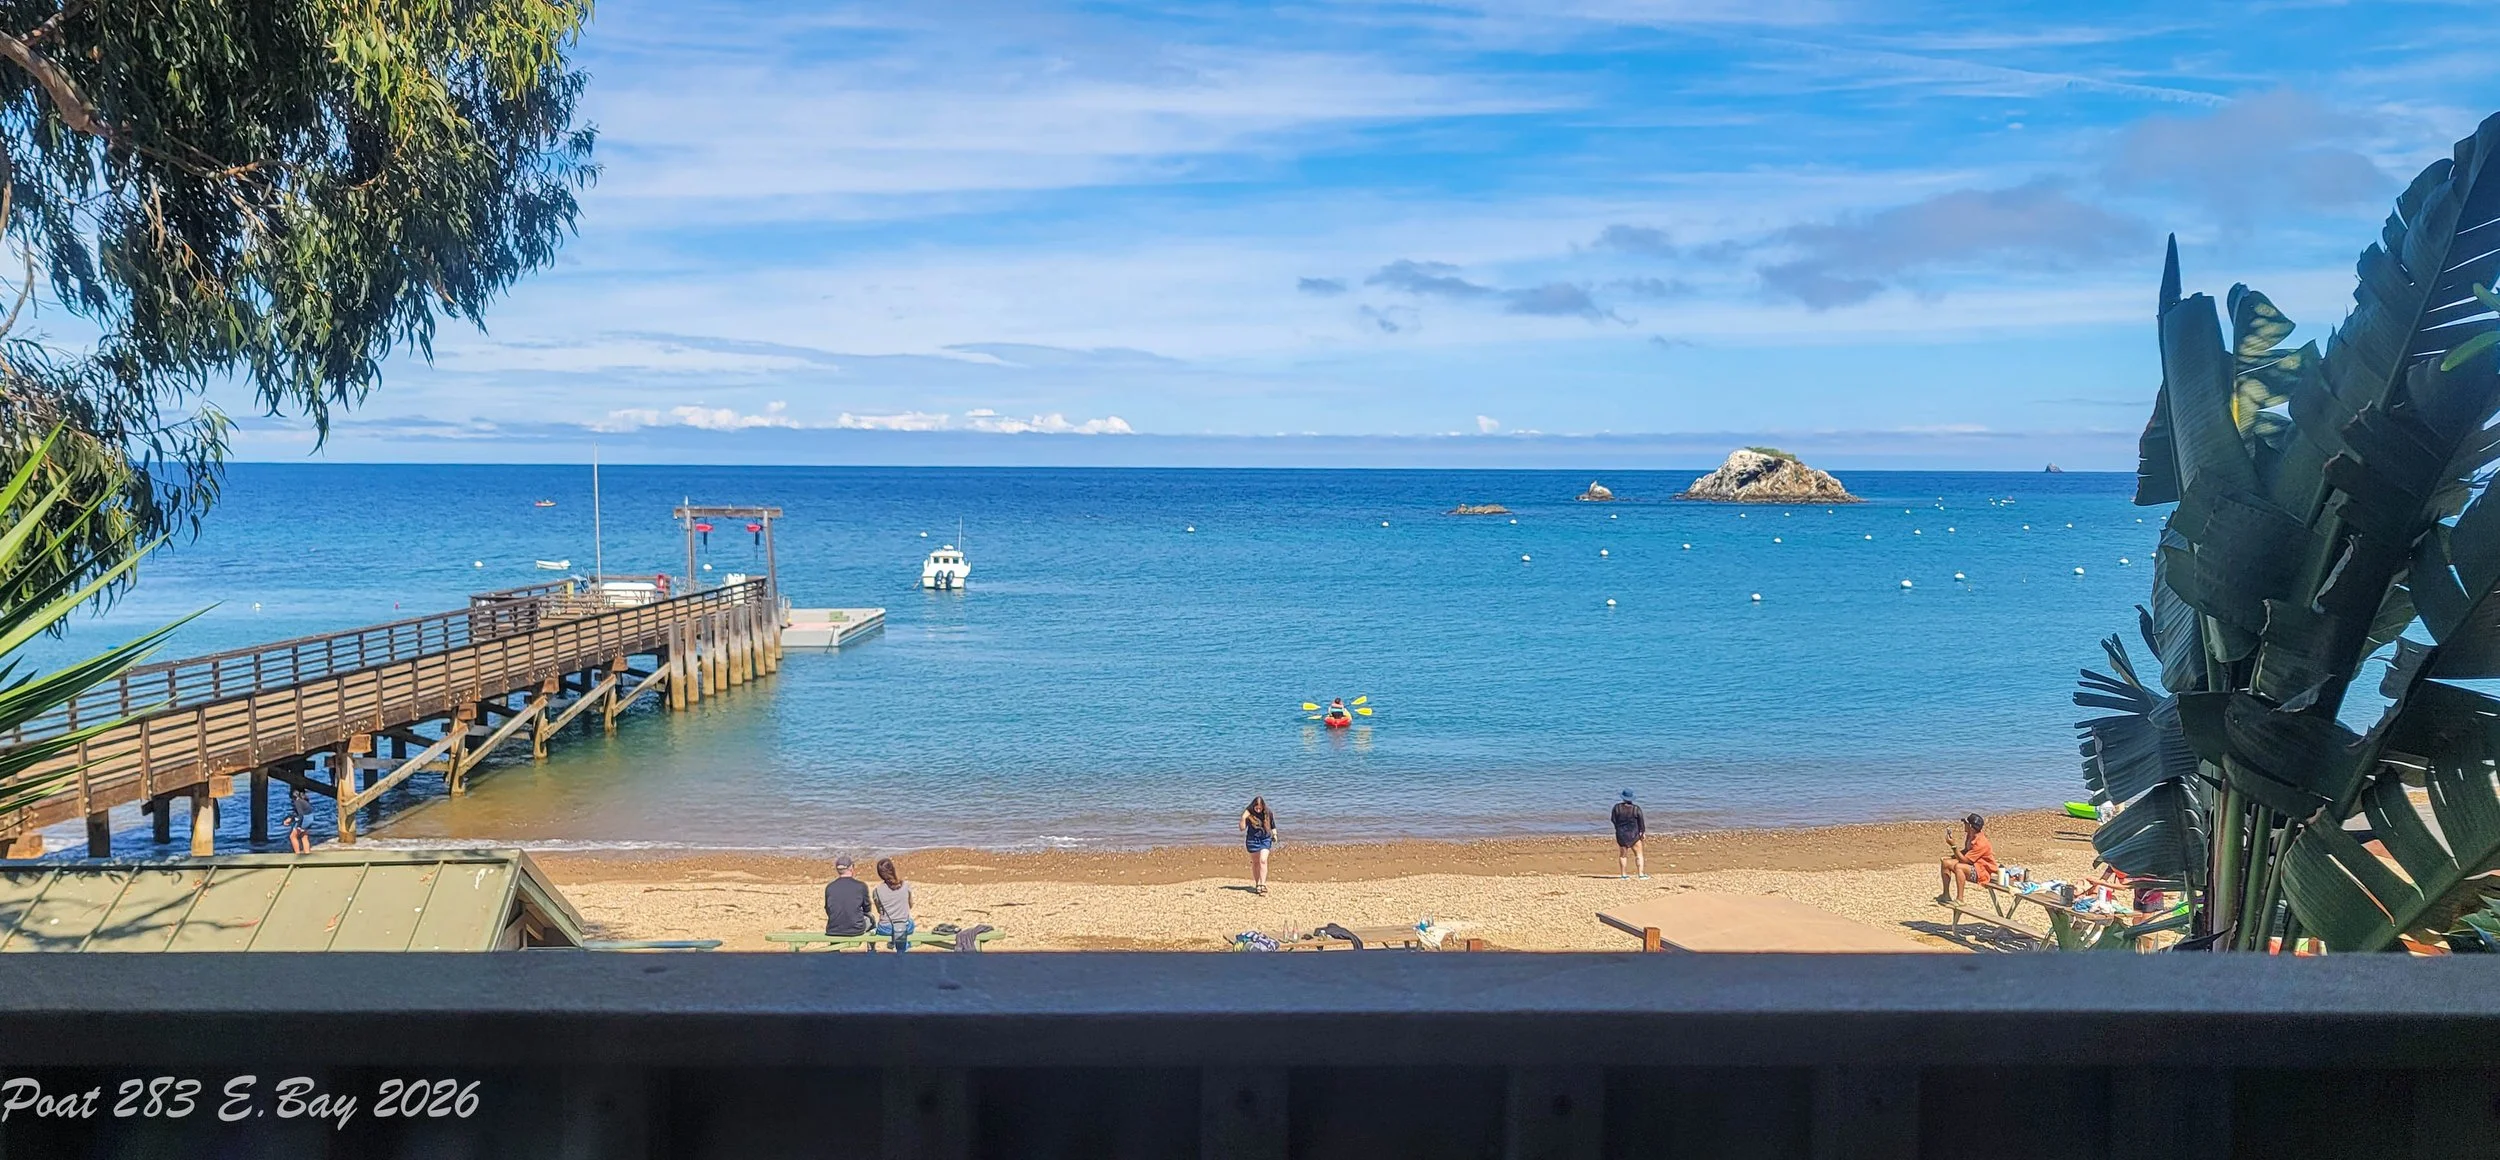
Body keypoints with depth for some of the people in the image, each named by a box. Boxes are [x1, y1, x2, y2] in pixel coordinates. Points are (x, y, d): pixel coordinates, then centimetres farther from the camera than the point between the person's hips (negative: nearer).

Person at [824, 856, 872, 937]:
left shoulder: (829, 887, -2)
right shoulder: (861, 886, -7)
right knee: (871, 919, 30)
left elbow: (828, 911, 8)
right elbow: (867, 909, 7)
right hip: (856, 929, -2)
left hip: (833, 931, 2)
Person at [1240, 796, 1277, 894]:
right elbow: (1242, 828, -10)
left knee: (1263, 860, -16)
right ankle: (1256, 885, 19)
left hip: (1265, 839, -1)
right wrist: (1243, 818, -22)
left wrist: (1274, 835, -2)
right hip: (1253, 839, 1)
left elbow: (1273, 826, 11)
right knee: (1255, 862, 8)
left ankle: (1262, 884, -20)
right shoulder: (1249, 814, -8)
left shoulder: (1269, 813, -5)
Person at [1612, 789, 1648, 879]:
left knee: (1623, 854, 13)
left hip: (1621, 834, 2)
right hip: (1633, 834, -2)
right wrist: (1643, 832, 9)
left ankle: (1623, 874, 15)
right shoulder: (1636, 808, -10)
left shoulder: (1617, 807, -8)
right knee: (1638, 854, 6)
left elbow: (1613, 820, 1)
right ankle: (1641, 873, -1)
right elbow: (1641, 821, -4)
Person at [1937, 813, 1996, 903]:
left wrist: (1953, 846, -29)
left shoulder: (1980, 843, -25)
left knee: (1958, 867, -34)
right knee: (1946, 862, -2)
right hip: (1973, 865, 10)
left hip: (1984, 871, -10)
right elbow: (1966, 852, 18)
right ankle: (1946, 895, 4)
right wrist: (1951, 856, 5)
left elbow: (1964, 860, -26)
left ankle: (1960, 899, -29)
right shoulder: (1970, 836, 2)